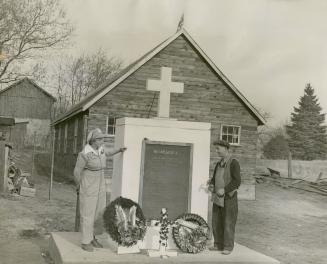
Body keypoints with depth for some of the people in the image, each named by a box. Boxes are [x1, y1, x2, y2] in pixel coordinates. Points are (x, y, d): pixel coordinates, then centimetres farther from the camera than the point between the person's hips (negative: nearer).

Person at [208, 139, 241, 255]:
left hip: (229, 197, -8)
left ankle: (228, 247, 10)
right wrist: (211, 185, -7)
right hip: (218, 198, 8)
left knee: (228, 223, 0)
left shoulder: (234, 163, -14)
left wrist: (224, 190, -28)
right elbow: (214, 178, 15)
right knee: (216, 222, 10)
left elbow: (237, 181, -20)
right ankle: (219, 245, 20)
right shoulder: (219, 164, 11)